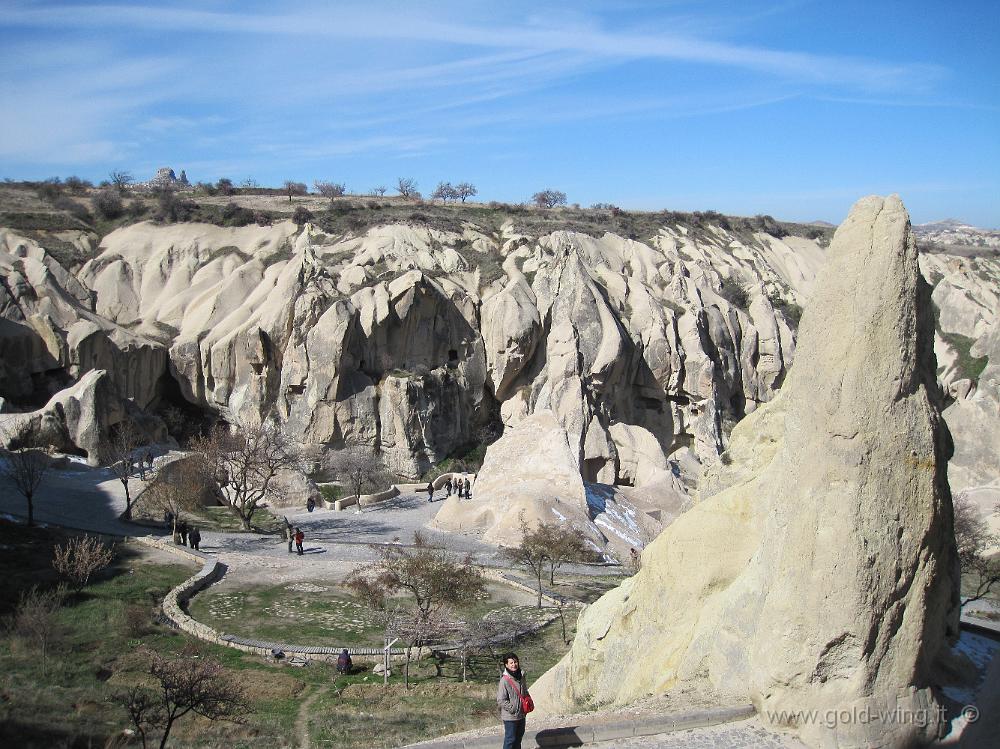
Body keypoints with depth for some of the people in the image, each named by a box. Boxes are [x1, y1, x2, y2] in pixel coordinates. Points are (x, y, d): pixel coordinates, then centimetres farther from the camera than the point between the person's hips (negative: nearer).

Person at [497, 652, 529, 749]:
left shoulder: (521, 676, 2)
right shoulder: (505, 680, -21)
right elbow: (501, 700, -20)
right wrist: (513, 709, -19)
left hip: (521, 714, 7)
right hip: (510, 716, -7)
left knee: (519, 737, 22)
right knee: (510, 739, 3)